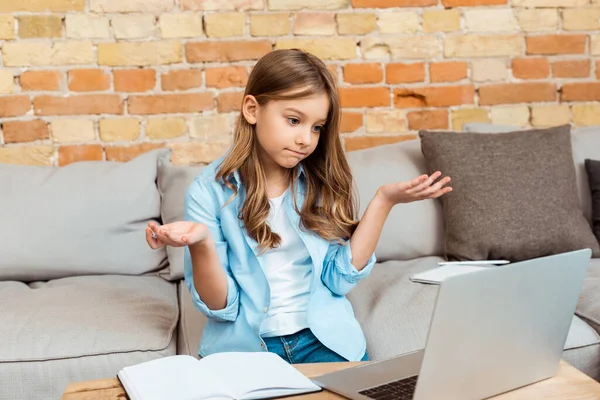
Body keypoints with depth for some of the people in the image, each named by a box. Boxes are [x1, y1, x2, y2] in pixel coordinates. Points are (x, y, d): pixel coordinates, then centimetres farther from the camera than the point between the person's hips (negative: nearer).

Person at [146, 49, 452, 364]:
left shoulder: (321, 181, 3)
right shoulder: (209, 191, -5)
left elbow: (339, 278, -2)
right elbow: (221, 307, -6)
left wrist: (384, 200, -6)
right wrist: (200, 243, -25)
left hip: (323, 339, 1)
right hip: (243, 346, -1)